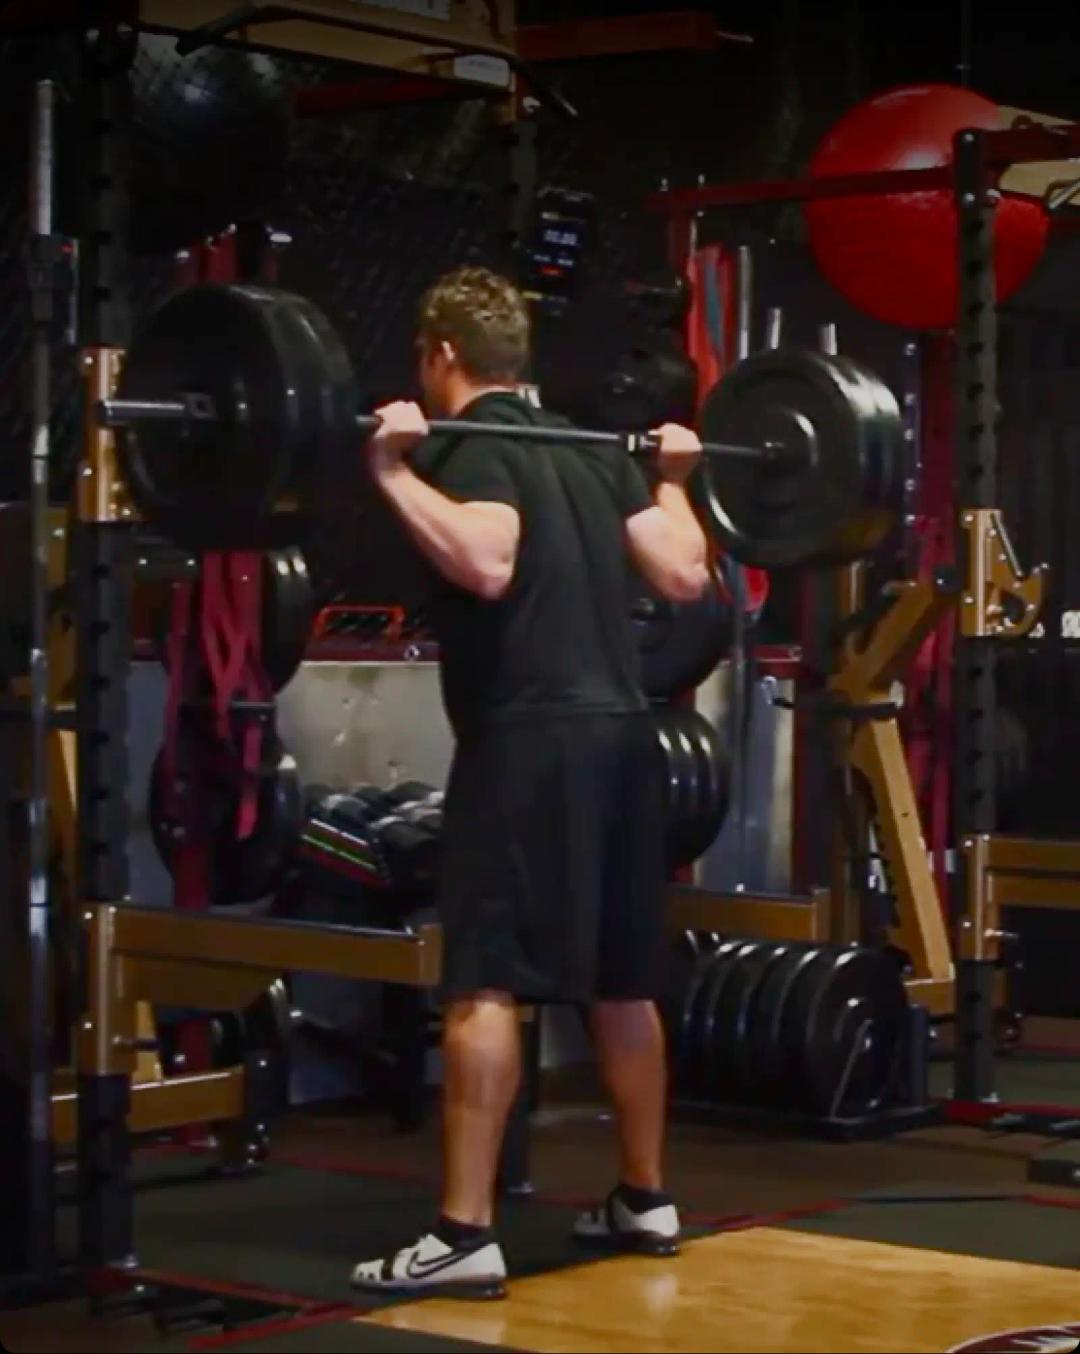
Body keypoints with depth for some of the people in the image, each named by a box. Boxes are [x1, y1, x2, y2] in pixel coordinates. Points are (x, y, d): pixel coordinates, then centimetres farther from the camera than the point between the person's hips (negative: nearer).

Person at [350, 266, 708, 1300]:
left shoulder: (470, 449, -6)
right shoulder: (594, 453, 17)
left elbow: (486, 564, -26)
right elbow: (684, 575, 11)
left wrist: (394, 471, -19)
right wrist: (673, 480, 28)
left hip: (529, 739, -8)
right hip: (621, 731, 9)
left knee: (483, 986, -9)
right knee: (621, 982, 17)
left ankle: (465, 1237, -12)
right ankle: (644, 1199, 27)